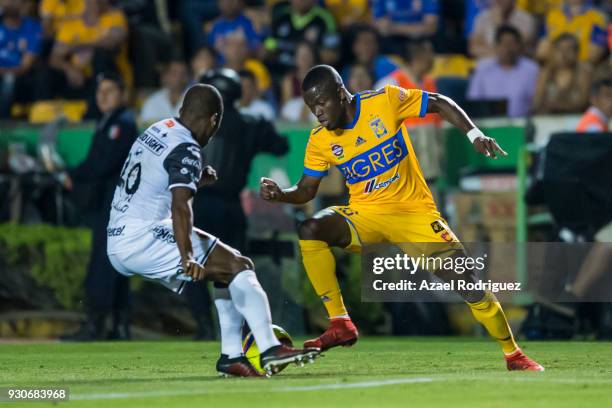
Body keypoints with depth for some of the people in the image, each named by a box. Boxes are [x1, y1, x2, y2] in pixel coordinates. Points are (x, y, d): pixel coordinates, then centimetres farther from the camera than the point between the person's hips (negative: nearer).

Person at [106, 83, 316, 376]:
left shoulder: (155, 131, 15)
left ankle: (232, 356, 9)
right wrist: (187, 258, -36)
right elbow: (180, 206, -28)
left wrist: (195, 181, 28)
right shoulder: (186, 151, -13)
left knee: (228, 268, 16)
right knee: (240, 266, -8)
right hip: (144, 240, -10)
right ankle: (269, 349, -18)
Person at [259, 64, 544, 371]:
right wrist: (279, 195, -17)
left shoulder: (385, 101, -13)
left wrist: (475, 135, -16)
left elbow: (441, 104, -3)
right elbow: (306, 190, 4)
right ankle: (340, 325, -24)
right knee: (310, 231, -27)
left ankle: (514, 355, 10)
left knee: (467, 285, -10)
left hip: (415, 211, -2)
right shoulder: (320, 141, -5)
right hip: (365, 215, 2)